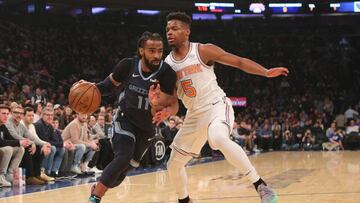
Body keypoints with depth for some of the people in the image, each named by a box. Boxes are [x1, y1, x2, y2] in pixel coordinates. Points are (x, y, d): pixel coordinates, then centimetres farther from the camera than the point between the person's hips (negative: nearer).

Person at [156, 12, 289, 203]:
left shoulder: (204, 50, -9)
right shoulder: (167, 63, 4)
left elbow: (239, 61, -7)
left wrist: (266, 72, -20)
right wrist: (157, 101, -15)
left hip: (217, 106, -6)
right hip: (195, 115, 6)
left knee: (218, 138, -40)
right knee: (173, 165, 10)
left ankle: (260, 186, -34)